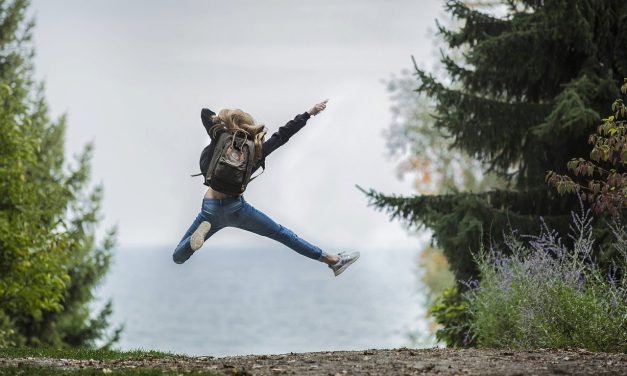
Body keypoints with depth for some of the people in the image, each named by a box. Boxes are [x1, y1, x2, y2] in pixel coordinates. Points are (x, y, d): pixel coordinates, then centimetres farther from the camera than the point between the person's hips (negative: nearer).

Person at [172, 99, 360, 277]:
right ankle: (333, 260, 15)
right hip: (236, 208, 0)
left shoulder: (220, 144, -4)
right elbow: (283, 134, 4)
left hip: (210, 210, 0)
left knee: (178, 258, 8)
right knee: (282, 234, 14)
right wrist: (309, 113, 11)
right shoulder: (256, 151, -4)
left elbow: (205, 113, 4)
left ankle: (203, 230, -21)